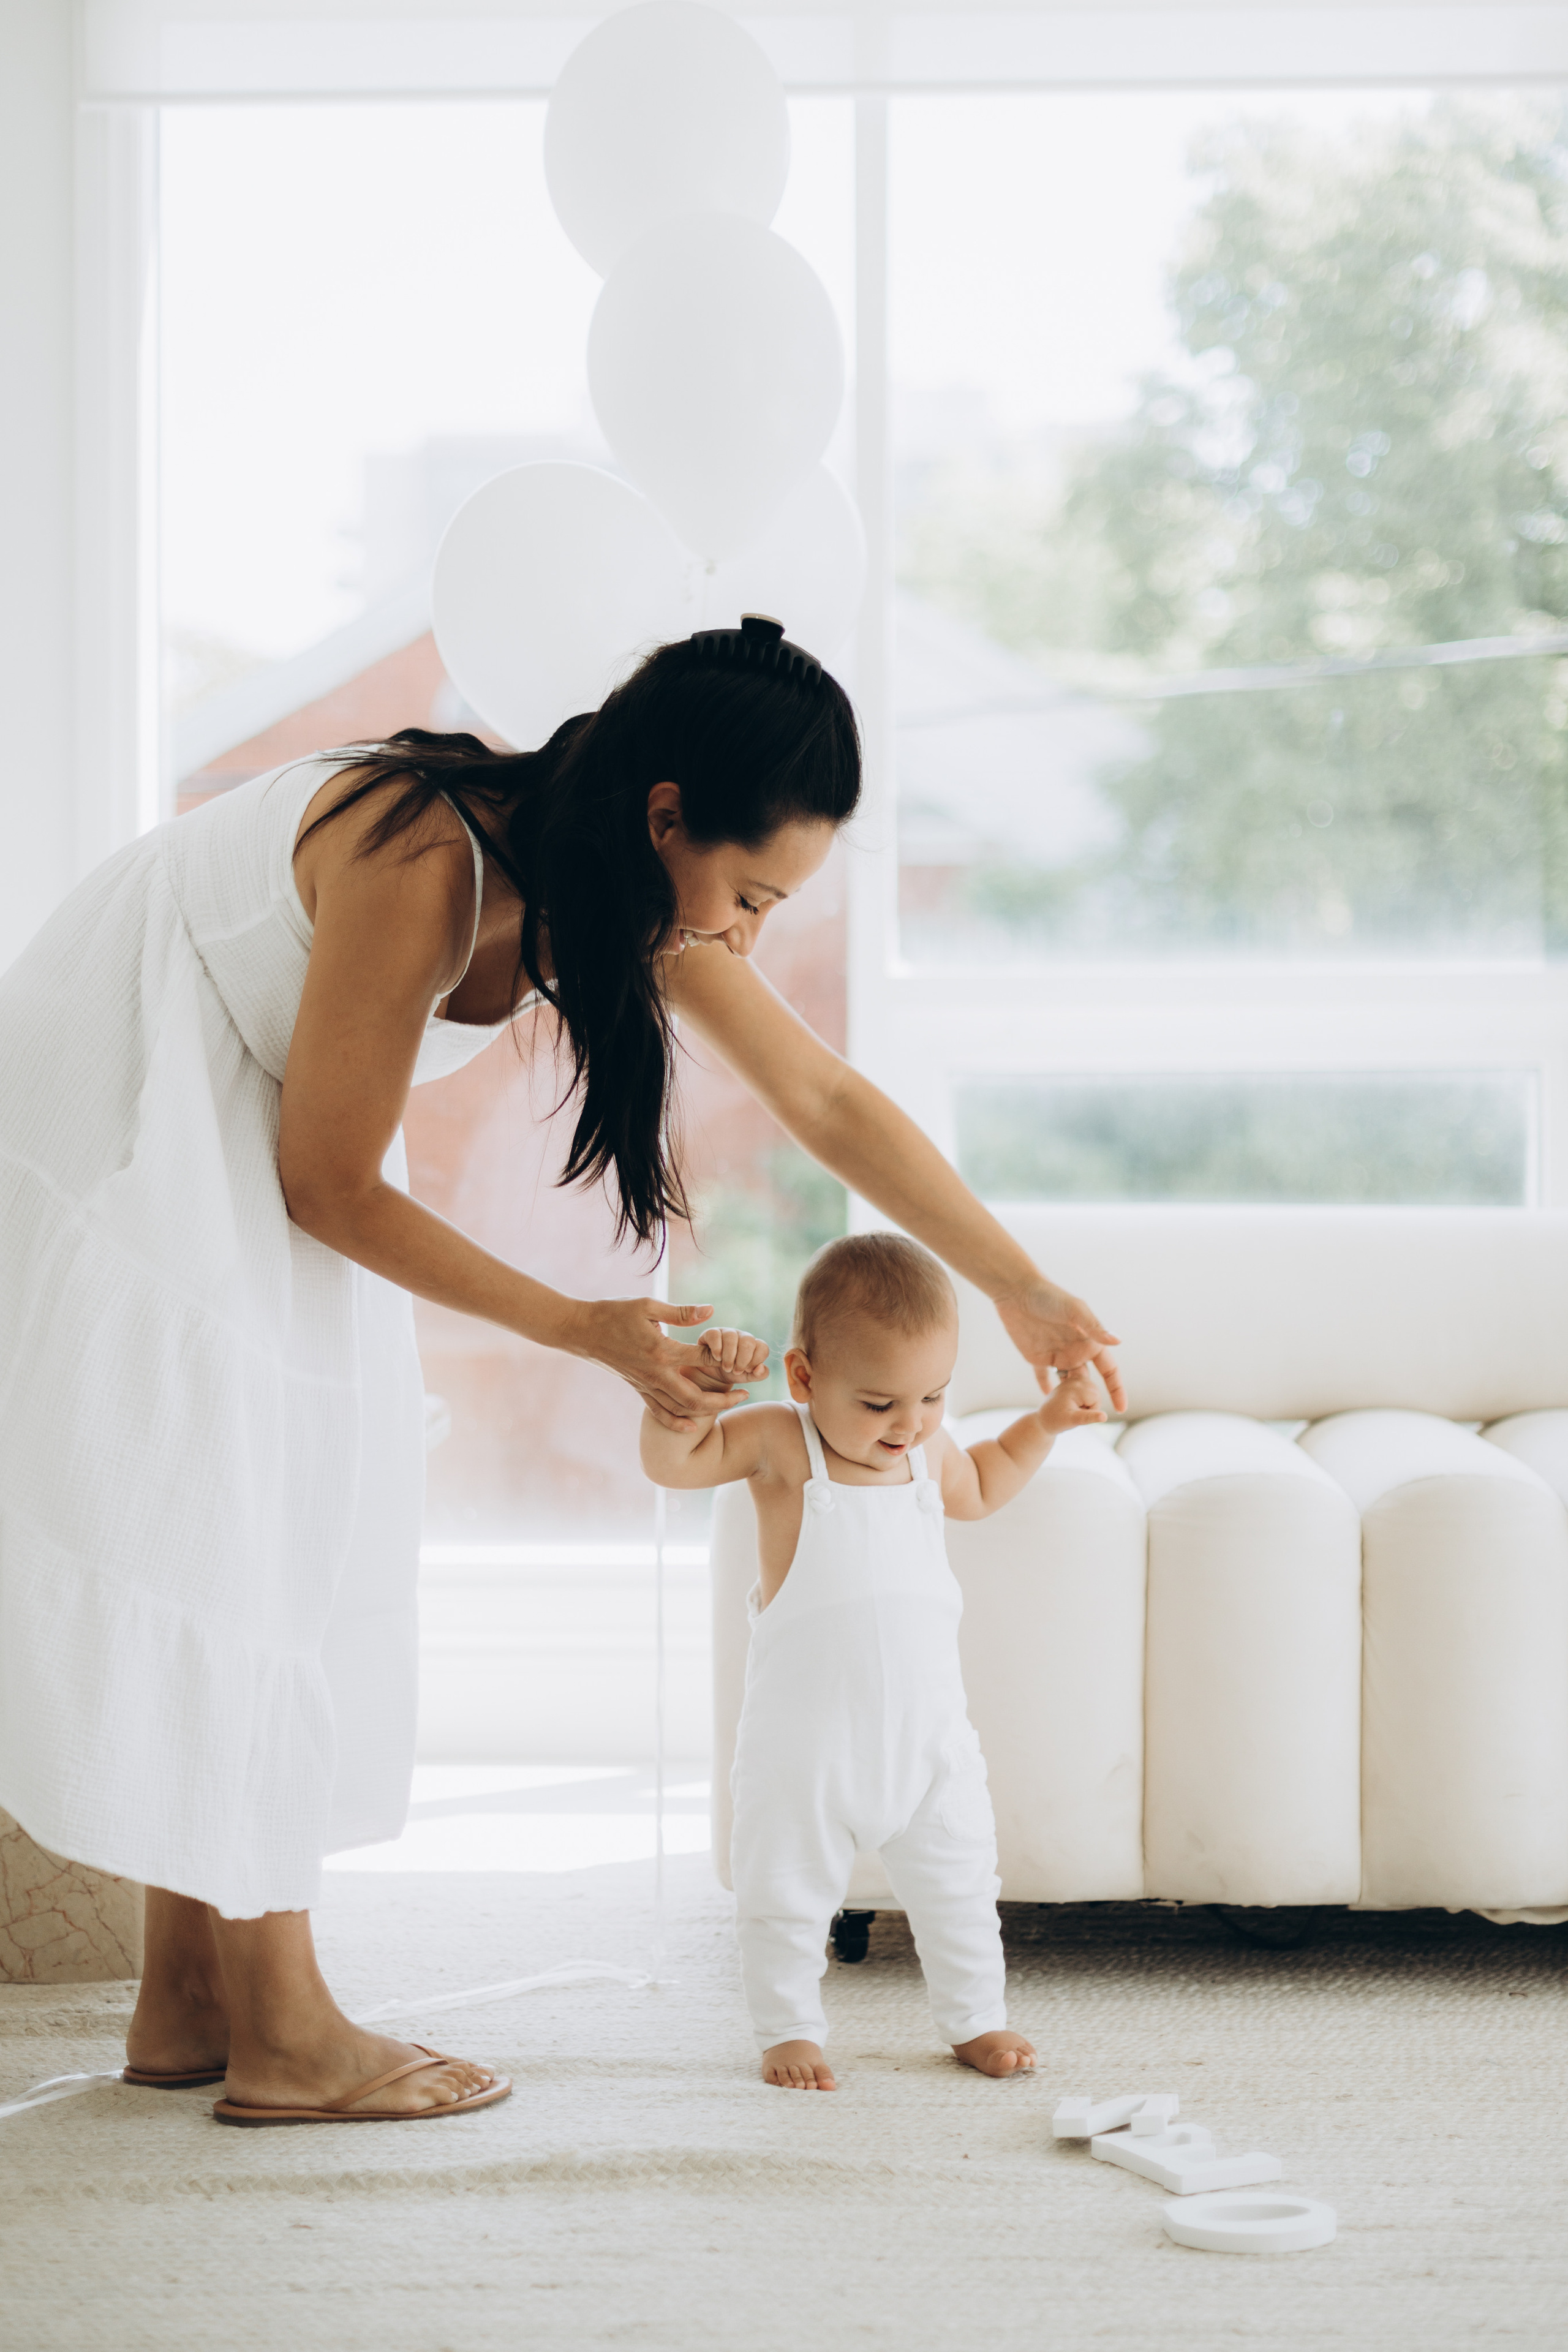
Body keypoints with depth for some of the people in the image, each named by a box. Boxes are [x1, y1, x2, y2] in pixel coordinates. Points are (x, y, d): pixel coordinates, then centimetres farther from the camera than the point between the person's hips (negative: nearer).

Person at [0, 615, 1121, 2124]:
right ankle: (283, 2039, -5)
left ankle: (188, 2006, 12)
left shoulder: (630, 890, -7)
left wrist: (1022, 1293, 8)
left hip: (236, 1138, 9)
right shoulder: (426, 865, -33)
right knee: (200, 1534, -9)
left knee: (259, 1539, 6)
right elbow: (330, 1185, -23)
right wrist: (583, 1331, -18)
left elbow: (827, 1103, 3)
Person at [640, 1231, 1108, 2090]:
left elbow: (979, 1488, 27)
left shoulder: (929, 1451, 4)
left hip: (927, 1728, 4)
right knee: (786, 1892, 6)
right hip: (804, 1735, -4)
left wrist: (1047, 1421, 19)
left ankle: (975, 2018, 29)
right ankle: (789, 2029, 22)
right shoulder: (779, 1444, -11)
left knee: (958, 1884, 13)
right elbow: (669, 1459, -18)